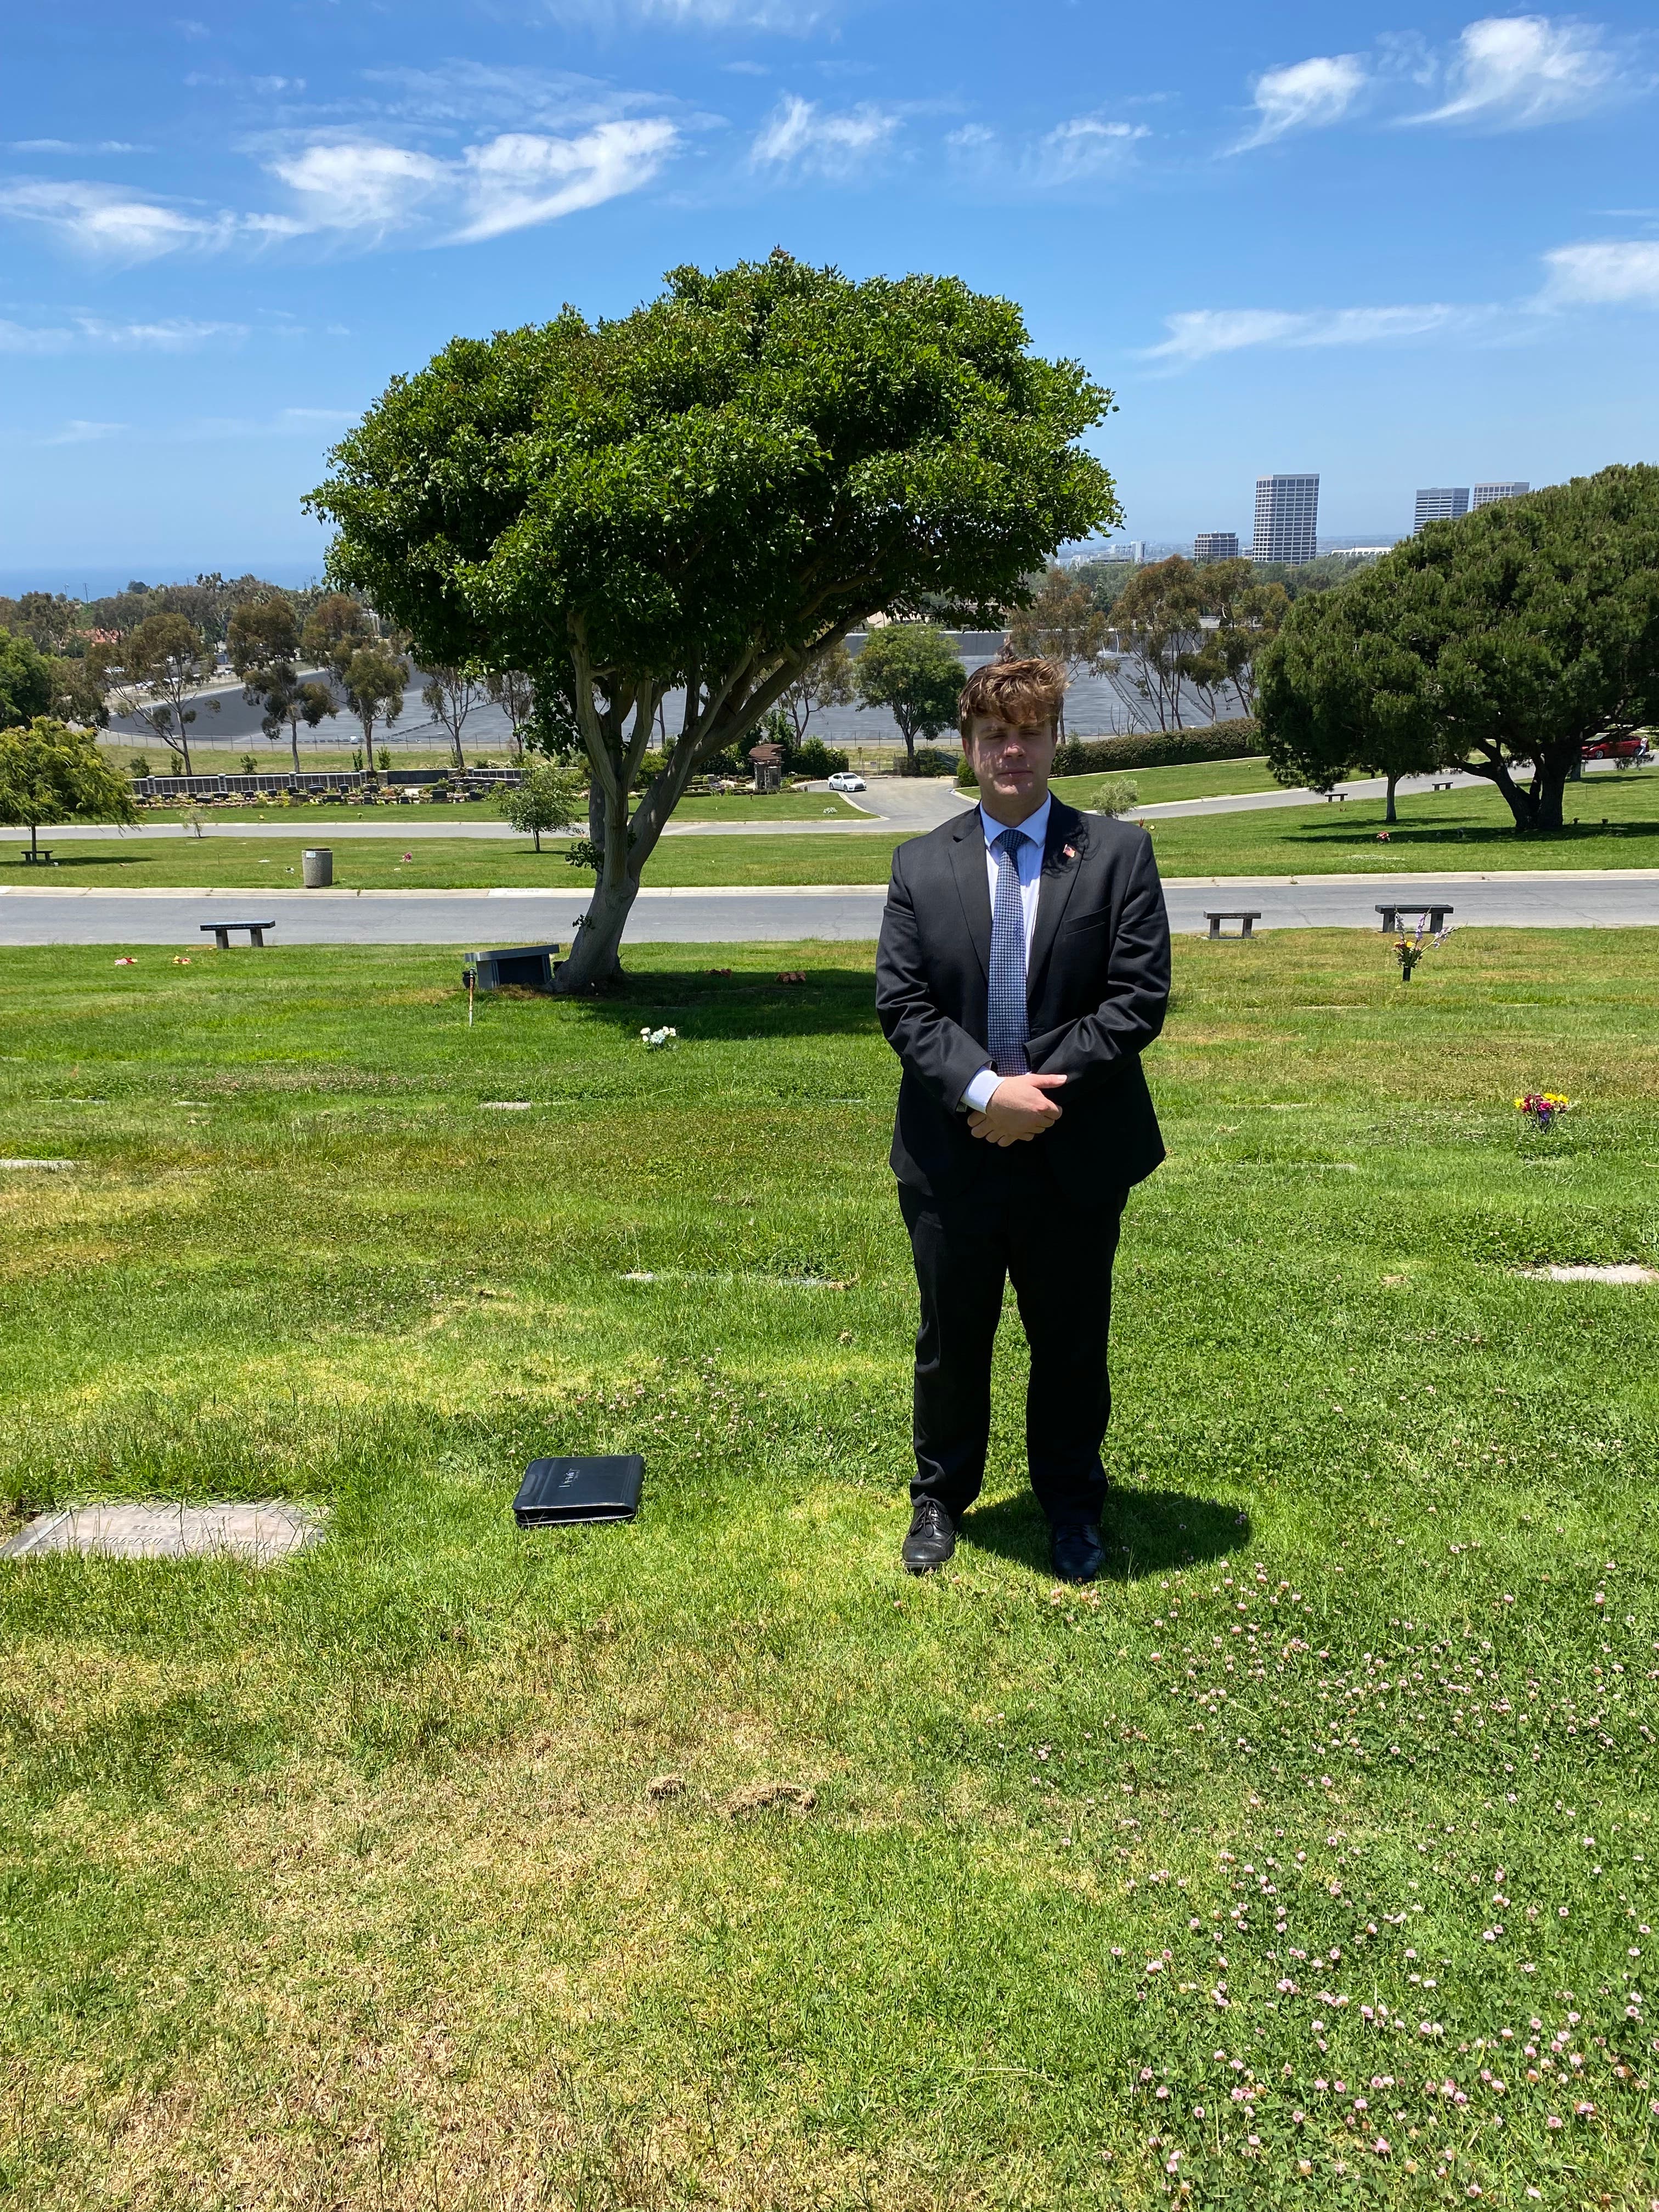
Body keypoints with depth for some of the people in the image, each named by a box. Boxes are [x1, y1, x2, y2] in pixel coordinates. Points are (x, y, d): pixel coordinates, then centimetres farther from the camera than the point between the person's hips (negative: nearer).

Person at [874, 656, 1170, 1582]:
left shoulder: (1119, 853, -1)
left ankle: (1073, 1508, 34)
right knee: (950, 1341, 15)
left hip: (1074, 1152, -1)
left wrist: (1045, 1088, -16)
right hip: (953, 1151, 1)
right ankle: (941, 1498, 35)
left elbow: (1139, 997, -8)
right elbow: (902, 1003, -4)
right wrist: (982, 1090, -18)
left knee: (1072, 1344, 14)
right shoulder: (922, 864, 3)